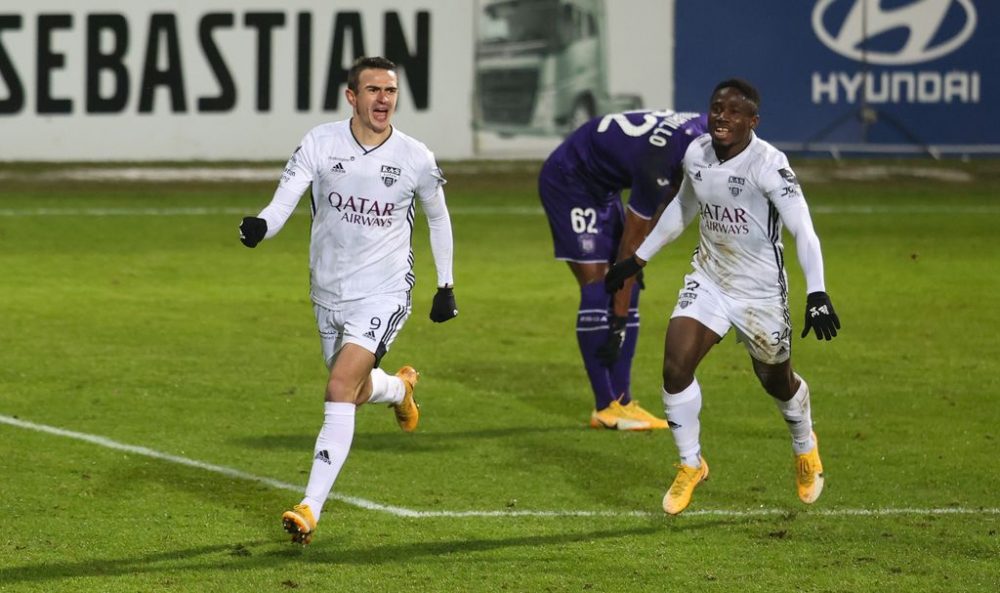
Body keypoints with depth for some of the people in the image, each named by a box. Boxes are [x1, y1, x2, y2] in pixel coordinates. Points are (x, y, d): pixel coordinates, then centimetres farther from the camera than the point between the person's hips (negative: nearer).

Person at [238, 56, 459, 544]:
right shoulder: (319, 144, -9)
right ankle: (400, 387, 58)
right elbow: (285, 199, -18)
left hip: (384, 294, -3)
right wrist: (260, 226, -41)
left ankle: (311, 508, -20)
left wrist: (446, 285, 13)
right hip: (328, 293, 3)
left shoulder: (416, 159, -7)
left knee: (340, 389, -20)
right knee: (358, 392, 20)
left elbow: (438, 217, 11)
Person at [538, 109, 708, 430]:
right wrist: (618, 323, -18)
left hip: (601, 184, 9)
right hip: (567, 183, -9)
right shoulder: (657, 167, -34)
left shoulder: (702, 131, -12)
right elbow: (631, 247, -25)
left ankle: (622, 400, 5)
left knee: (628, 291, 3)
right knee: (597, 292, -14)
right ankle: (605, 408, -9)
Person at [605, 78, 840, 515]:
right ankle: (690, 466, 6)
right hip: (707, 280, 4)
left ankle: (805, 448, 47)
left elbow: (803, 229, -28)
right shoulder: (696, 154, -3)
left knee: (776, 380, 13)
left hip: (760, 292, -4)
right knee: (675, 364, -13)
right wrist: (639, 258, 22)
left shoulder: (768, 164, -23)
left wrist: (817, 293, -39)